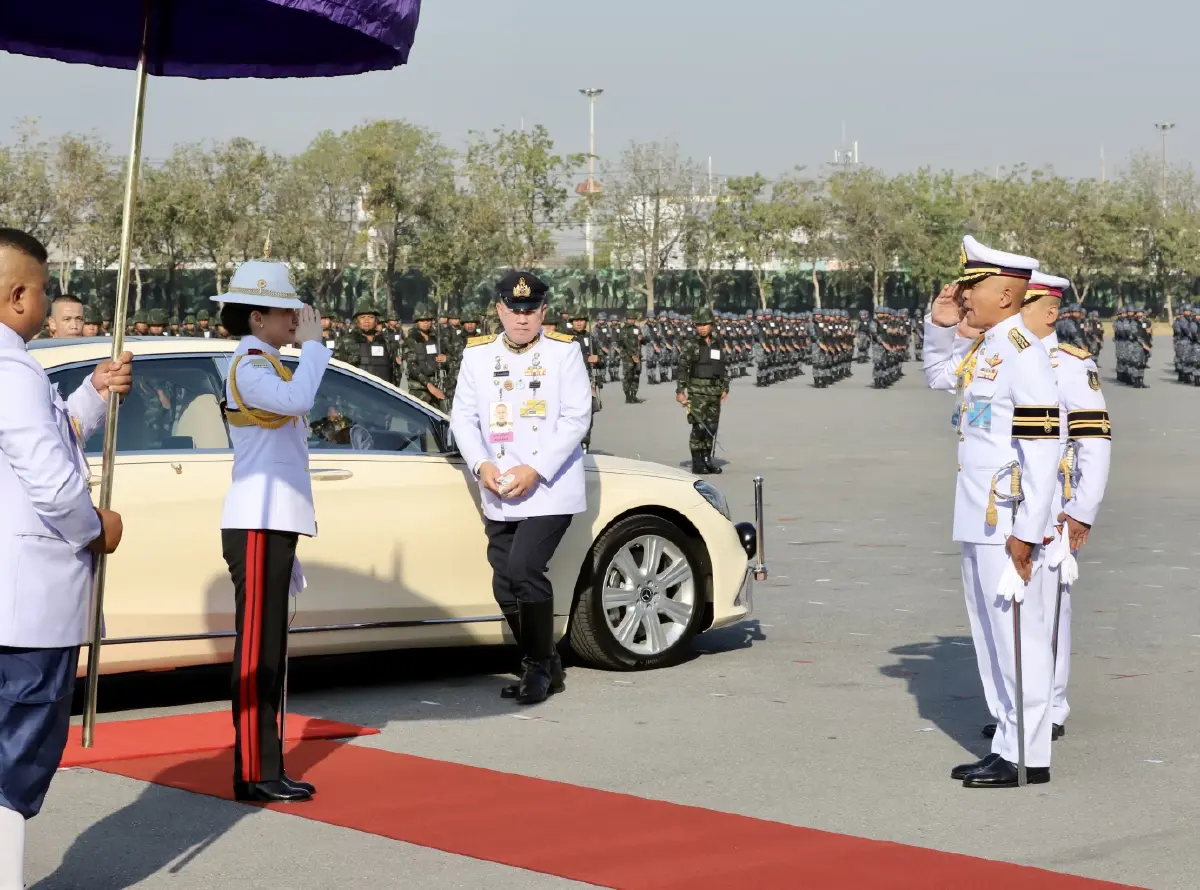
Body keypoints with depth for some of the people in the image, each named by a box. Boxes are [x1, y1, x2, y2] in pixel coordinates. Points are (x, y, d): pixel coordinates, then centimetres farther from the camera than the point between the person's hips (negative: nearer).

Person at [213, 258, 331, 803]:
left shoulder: (263, 365, 21)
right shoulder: (250, 365, -12)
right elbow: (297, 399, -33)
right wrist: (311, 344, -19)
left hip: (273, 524, 10)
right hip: (257, 527, -10)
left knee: (268, 654, 11)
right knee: (257, 652, -9)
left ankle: (265, 771, 15)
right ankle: (254, 774, -7)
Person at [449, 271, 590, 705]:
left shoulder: (563, 351, 0)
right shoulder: (477, 354, 10)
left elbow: (576, 416, -6)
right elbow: (463, 416, 8)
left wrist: (535, 470, -14)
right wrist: (482, 465, -9)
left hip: (549, 490, -5)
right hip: (498, 496, 5)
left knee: (523, 569, -19)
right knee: (505, 585, 6)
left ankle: (541, 665, -3)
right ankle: (542, 668, 21)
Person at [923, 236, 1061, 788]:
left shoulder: (1024, 355, -16)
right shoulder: (983, 350, 11)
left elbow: (1044, 450, -21)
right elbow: (940, 377, 33)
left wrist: (1026, 533, -22)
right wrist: (940, 327, 14)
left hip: (1007, 527, -9)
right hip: (978, 522, 9)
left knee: (1017, 635, -2)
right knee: (990, 634, 15)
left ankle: (1028, 757, 5)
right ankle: (1007, 743, 24)